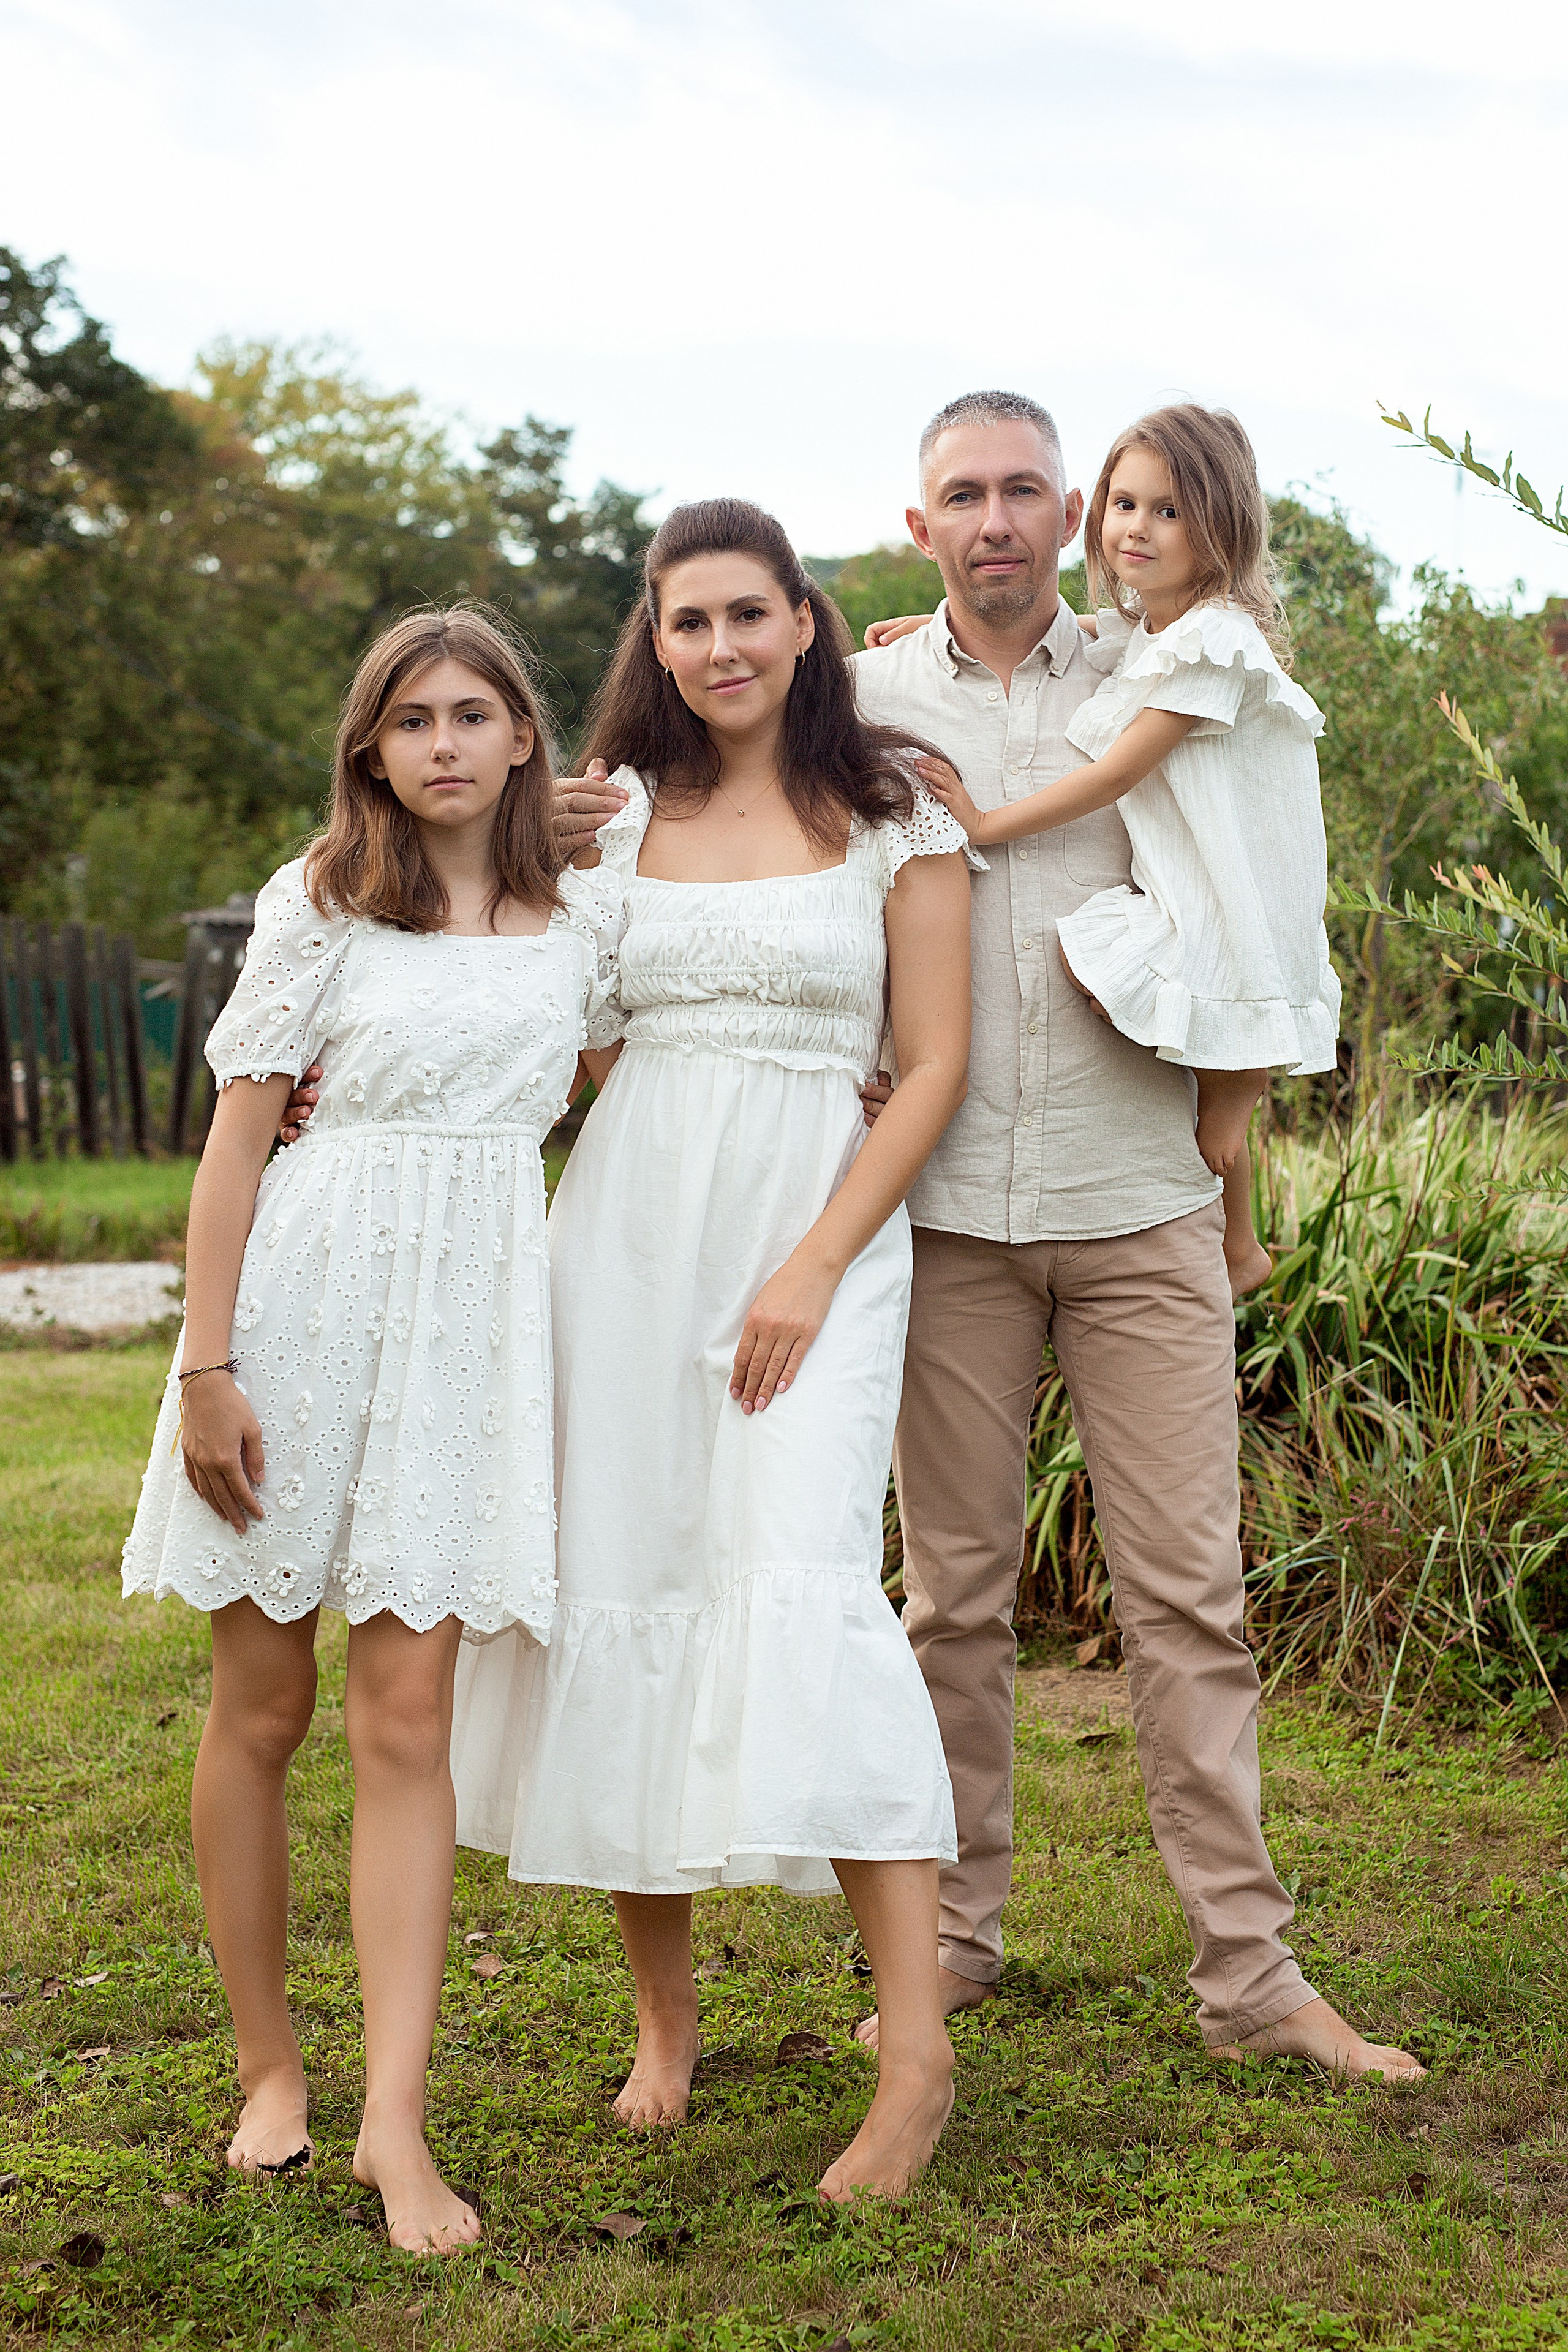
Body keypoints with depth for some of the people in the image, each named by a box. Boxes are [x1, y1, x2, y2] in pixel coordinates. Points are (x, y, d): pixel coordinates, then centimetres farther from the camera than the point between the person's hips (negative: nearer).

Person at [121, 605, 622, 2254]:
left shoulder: (584, 919, 8)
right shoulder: (321, 903, 0)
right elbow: (239, 1130, -3)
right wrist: (206, 1366, -9)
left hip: (476, 1316, 1)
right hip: (308, 1297, -1)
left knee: (407, 1718, -3)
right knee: (259, 1710, 7)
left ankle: (394, 2124, -2)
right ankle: (268, 2066, 23)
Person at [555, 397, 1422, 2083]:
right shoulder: (860, 702, 7)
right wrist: (599, 824, -5)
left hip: (1140, 1200, 0)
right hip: (947, 1206, 0)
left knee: (1187, 1586, -1)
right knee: (955, 1590, 7)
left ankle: (1248, 1972, 5)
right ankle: (954, 1938, 20)